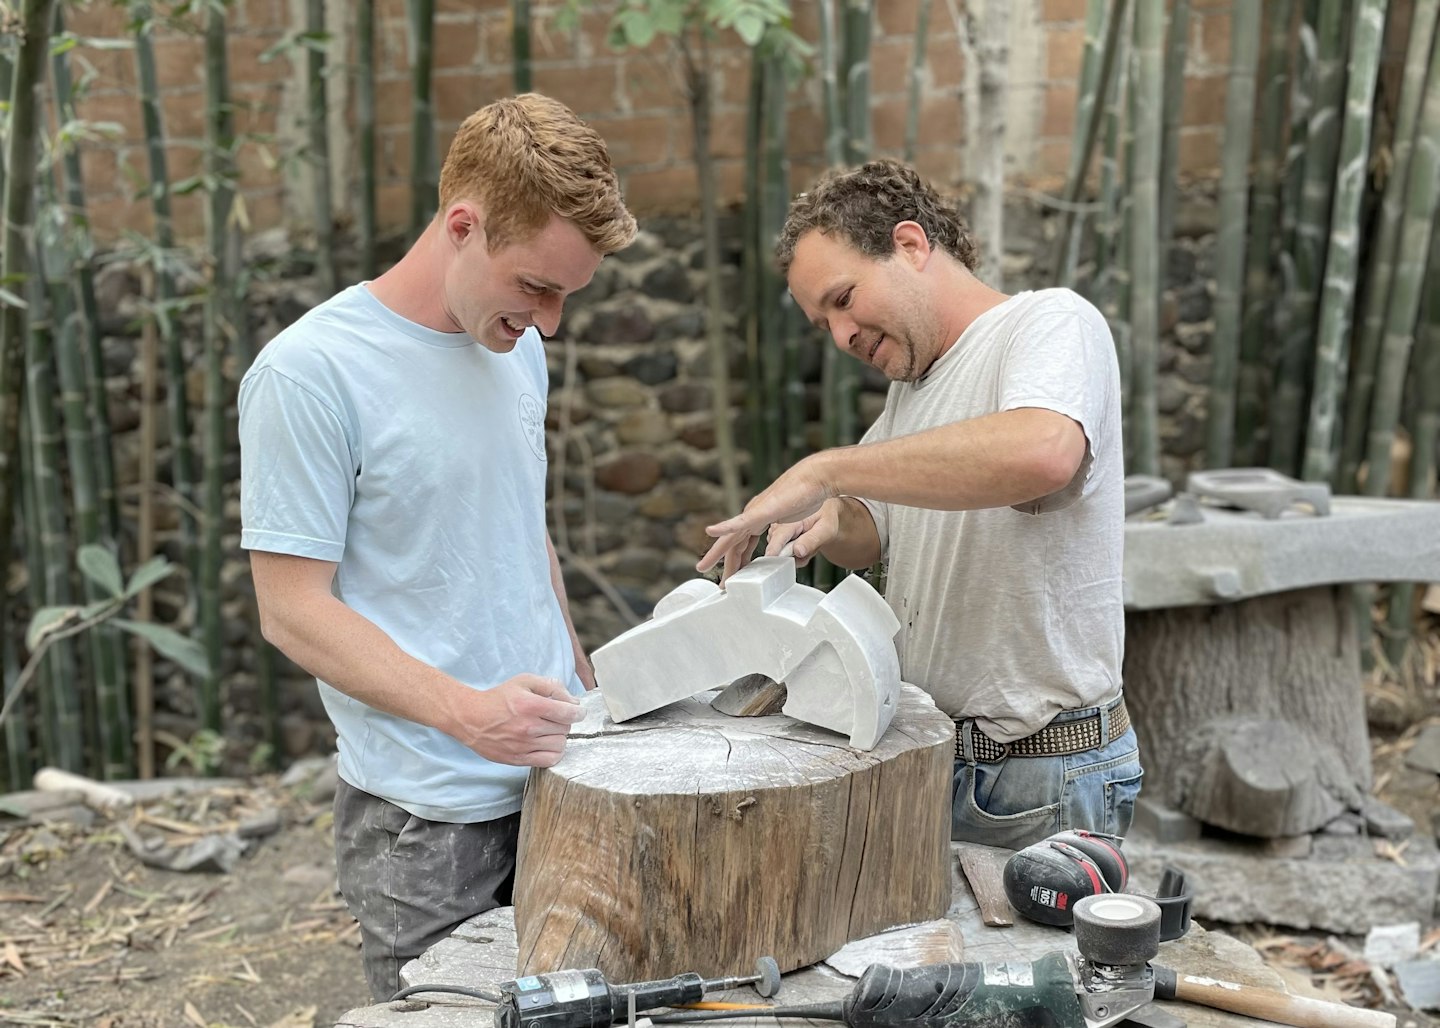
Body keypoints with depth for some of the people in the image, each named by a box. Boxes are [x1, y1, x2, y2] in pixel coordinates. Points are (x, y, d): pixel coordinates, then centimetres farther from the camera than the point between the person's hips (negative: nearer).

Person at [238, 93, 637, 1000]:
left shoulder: (517, 347, 9)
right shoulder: (310, 372, -14)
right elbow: (293, 610, -15)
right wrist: (467, 712, -25)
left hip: (561, 778, 7)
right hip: (427, 820, -6)